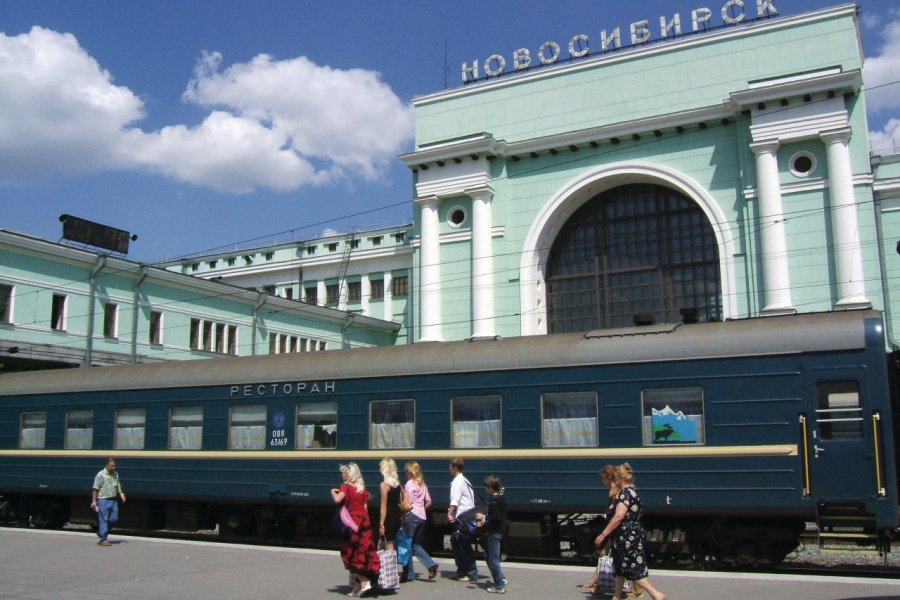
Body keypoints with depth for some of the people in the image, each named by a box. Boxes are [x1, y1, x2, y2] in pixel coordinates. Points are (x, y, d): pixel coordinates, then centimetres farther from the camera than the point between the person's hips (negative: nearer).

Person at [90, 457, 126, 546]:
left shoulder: (115, 474, 11)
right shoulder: (101, 475, -9)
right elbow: (95, 489, -10)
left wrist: (121, 494, 6)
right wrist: (94, 501, -13)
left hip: (113, 500, 7)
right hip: (103, 500, -7)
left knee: (113, 519, 7)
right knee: (103, 520, -2)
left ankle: (101, 532, 28)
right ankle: (103, 539, 4)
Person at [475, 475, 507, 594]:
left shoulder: (495, 500, -19)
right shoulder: (499, 498, 11)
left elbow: (497, 517, -27)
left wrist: (483, 517, -17)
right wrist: (484, 523, 16)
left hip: (495, 533, -10)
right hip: (494, 532, 10)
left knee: (493, 559, -3)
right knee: (490, 558, 19)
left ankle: (500, 586, 2)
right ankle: (500, 579, 26)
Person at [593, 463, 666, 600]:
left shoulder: (625, 493, -18)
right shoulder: (633, 492, 14)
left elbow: (619, 516, -27)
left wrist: (603, 534, -24)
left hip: (627, 535, -10)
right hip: (633, 532, 10)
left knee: (634, 568, -6)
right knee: (620, 568, 16)